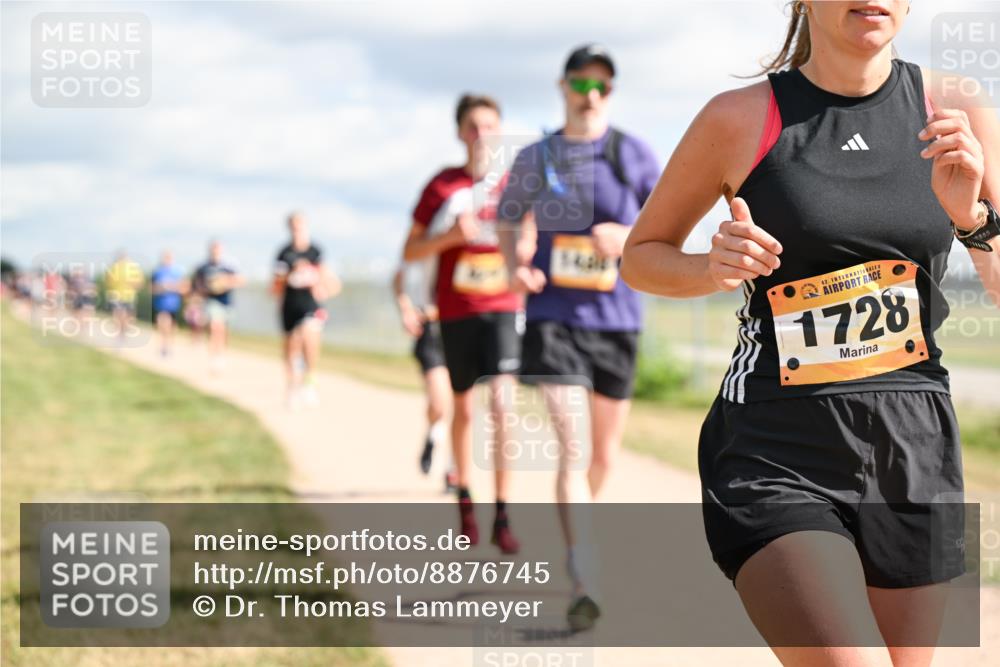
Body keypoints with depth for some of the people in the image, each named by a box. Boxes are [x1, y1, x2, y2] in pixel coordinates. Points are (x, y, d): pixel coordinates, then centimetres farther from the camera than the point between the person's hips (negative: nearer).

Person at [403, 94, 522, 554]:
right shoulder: (443, 186, 0)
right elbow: (410, 251, 2)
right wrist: (451, 235, -15)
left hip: (502, 308, -1)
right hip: (456, 311, 1)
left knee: (502, 403, -15)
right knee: (462, 408, 11)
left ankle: (502, 517, -14)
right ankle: (465, 499, 32)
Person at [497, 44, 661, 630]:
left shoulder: (634, 155, 1)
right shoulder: (535, 160, 4)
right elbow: (510, 222, 17)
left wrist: (629, 236, -15)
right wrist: (516, 266, -4)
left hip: (617, 318, 2)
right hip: (555, 316, -1)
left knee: (606, 449, 14)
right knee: (572, 445, -15)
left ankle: (584, 518, 45)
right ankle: (586, 584, -20)